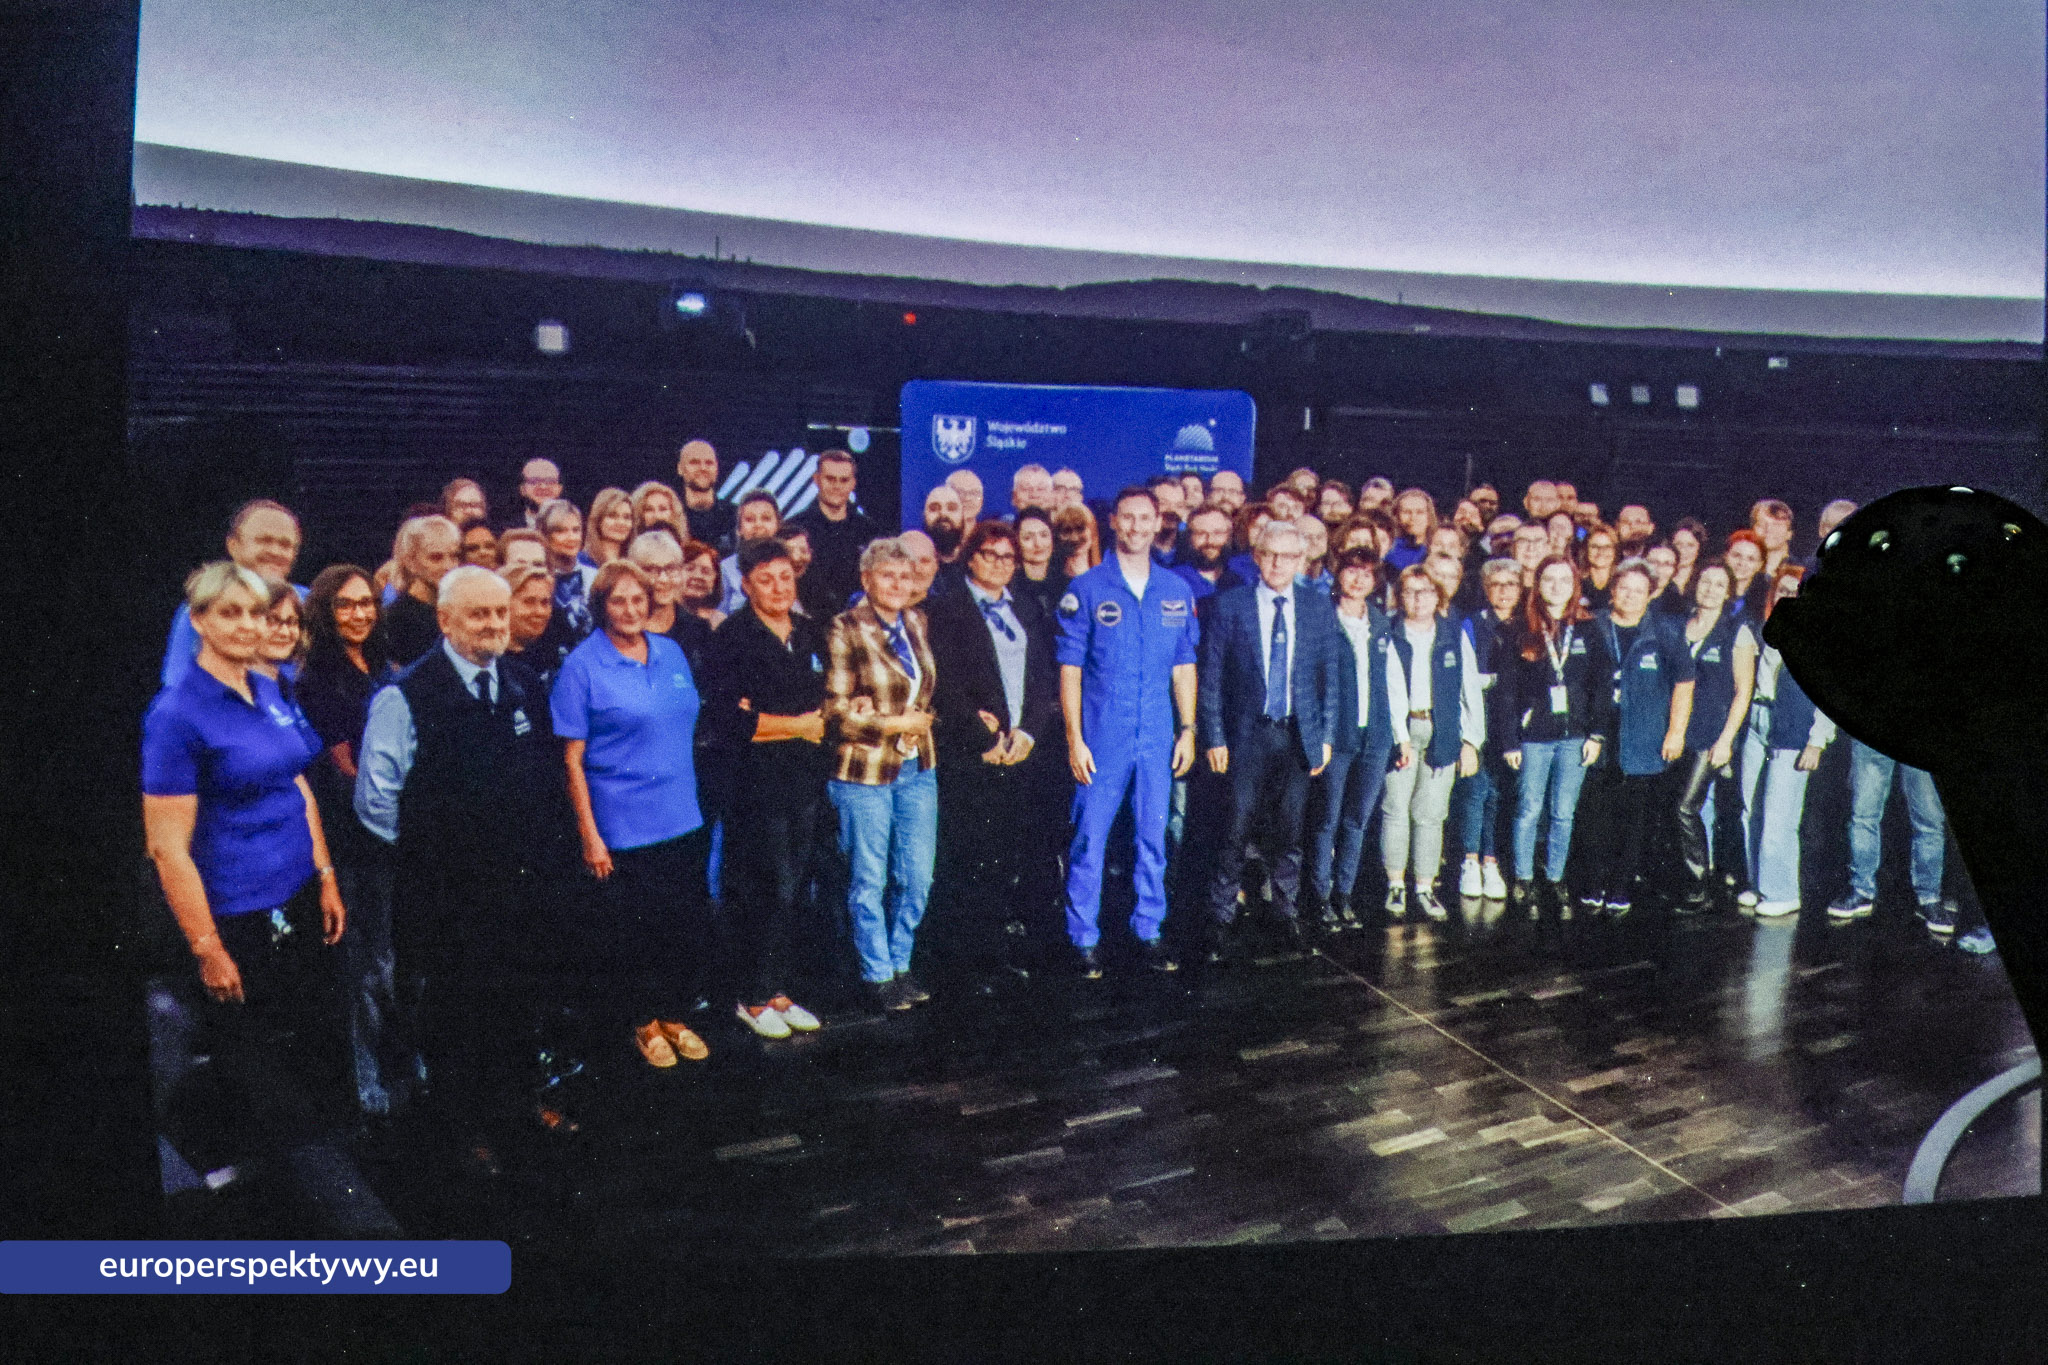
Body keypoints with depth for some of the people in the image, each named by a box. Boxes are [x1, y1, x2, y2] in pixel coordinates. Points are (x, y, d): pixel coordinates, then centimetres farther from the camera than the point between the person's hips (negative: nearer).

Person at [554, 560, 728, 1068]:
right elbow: (572, 759, -9)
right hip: (622, 830, -5)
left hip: (682, 820, 5)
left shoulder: (672, 653, 7)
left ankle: (673, 1015, 29)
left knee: (690, 929, 10)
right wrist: (589, 835, -11)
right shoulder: (582, 666, -8)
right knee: (629, 935, 6)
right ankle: (643, 1023, 27)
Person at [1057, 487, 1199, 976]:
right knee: (1089, 839, 1)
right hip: (1102, 738, -3)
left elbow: (1184, 665, 12)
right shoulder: (1086, 590, -2)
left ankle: (1148, 932, 21)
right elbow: (1070, 668, -3)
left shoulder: (1176, 591, 8)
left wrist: (1188, 729, 6)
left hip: (1158, 739, 3)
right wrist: (1074, 739, -7)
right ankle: (1084, 939, 12)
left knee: (1153, 838, 9)